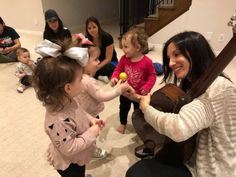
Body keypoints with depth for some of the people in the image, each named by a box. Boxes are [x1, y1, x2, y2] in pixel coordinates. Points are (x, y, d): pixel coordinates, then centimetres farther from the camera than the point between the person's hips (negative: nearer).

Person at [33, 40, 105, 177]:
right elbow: (70, 148, -34)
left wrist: (91, 119, -10)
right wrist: (92, 133, -28)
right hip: (69, 163, -7)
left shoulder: (69, 100, -15)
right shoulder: (57, 121, -42)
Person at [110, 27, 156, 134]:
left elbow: (152, 76, -14)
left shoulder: (147, 62, -24)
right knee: (123, 109, 25)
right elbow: (118, 70, -4)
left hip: (139, 94, -3)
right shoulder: (124, 59, -14)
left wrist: (147, 87, -27)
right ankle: (123, 124, 51)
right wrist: (114, 78, -25)